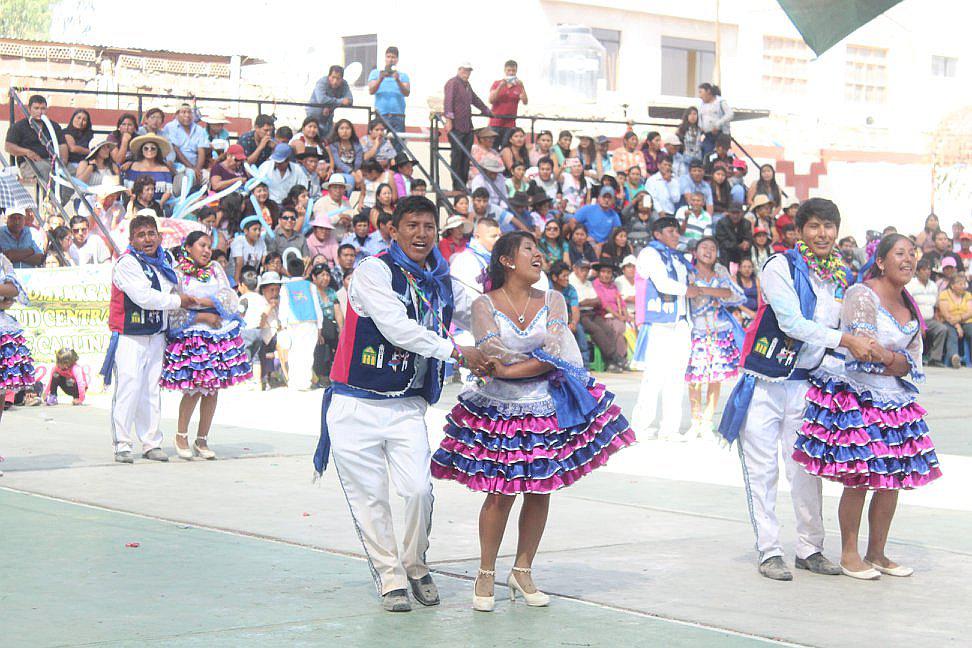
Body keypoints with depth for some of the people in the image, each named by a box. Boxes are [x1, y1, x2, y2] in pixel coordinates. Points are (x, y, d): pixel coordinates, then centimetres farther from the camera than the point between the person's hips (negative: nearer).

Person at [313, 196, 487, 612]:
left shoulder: (443, 284, 10)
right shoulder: (373, 271, -9)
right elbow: (397, 328, -19)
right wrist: (458, 353, -17)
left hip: (407, 406, 4)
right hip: (357, 404, -4)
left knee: (419, 489, -11)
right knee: (369, 497, 2)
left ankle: (415, 566, 14)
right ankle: (390, 577, 18)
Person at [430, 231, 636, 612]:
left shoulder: (552, 301, 5)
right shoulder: (485, 305, -2)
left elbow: (553, 355, -9)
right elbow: (493, 354, -14)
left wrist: (509, 370, -15)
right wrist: (541, 358, -10)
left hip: (547, 408, 3)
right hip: (500, 409, -3)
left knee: (540, 492, 5)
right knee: (501, 493, -4)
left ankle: (523, 572, 18)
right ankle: (486, 575, 11)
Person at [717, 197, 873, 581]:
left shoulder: (842, 275, 7)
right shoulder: (780, 267, -11)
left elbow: (845, 325, 21)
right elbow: (791, 322, -21)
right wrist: (845, 340, -24)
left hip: (805, 382, 5)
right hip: (764, 380, -5)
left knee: (806, 467, 7)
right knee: (762, 469, 0)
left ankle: (810, 549, 16)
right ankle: (769, 552, 5)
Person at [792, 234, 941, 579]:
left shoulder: (910, 306, 12)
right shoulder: (861, 295, -11)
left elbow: (914, 361, 8)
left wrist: (889, 361, -11)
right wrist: (900, 362, -14)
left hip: (894, 399, 7)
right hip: (852, 397, -7)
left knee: (892, 479, 6)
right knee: (858, 479, -7)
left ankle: (877, 554, 19)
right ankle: (849, 555, 6)